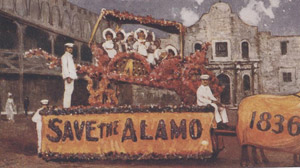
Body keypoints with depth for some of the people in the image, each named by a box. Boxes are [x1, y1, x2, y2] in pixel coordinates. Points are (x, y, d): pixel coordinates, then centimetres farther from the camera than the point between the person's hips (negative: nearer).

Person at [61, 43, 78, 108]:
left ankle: (68, 105, 13)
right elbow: (64, 67, -14)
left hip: (72, 76, 9)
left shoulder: (70, 56, 24)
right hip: (68, 76, -9)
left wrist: (72, 76, 16)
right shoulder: (65, 56, -4)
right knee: (68, 90, -12)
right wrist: (68, 77, -22)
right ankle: (66, 106, -14)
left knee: (70, 90, 9)